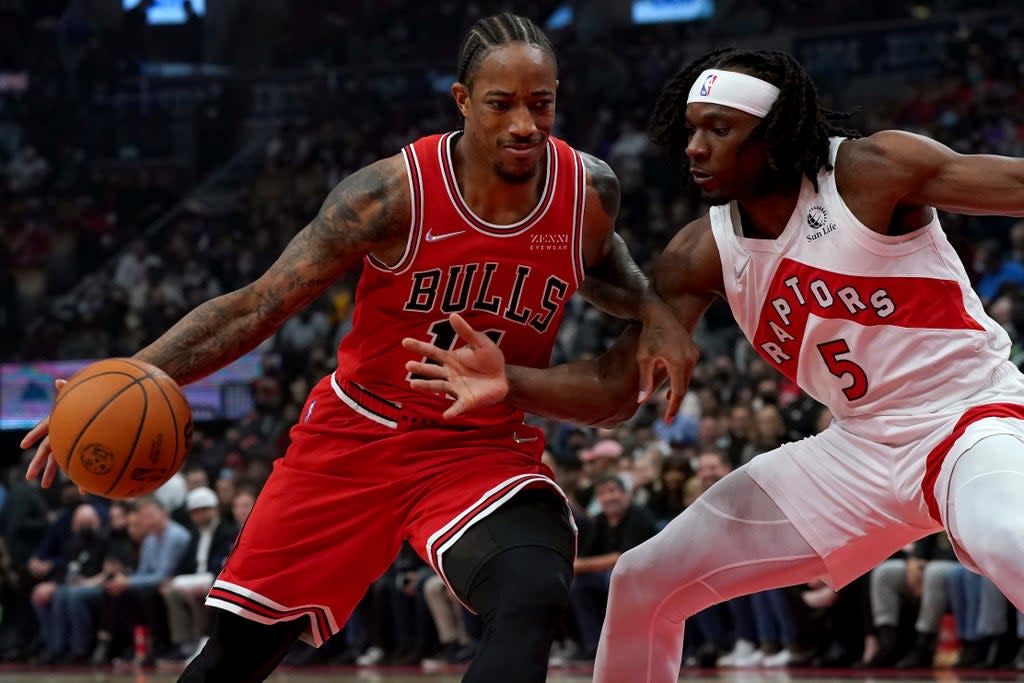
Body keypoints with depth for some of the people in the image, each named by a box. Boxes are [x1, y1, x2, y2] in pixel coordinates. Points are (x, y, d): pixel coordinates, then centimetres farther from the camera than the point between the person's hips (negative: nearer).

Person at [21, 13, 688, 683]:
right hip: (358, 433, -1)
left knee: (534, 600, -32)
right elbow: (258, 306, -14)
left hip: (485, 448, 1)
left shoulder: (591, 191, -10)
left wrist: (653, 310, -6)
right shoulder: (393, 194, -20)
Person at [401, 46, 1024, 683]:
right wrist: (511, 382, -22)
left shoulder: (873, 170, -17)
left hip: (972, 417, -6)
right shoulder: (703, 255, -2)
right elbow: (616, 389, -4)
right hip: (861, 446, 6)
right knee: (644, 583, 5)